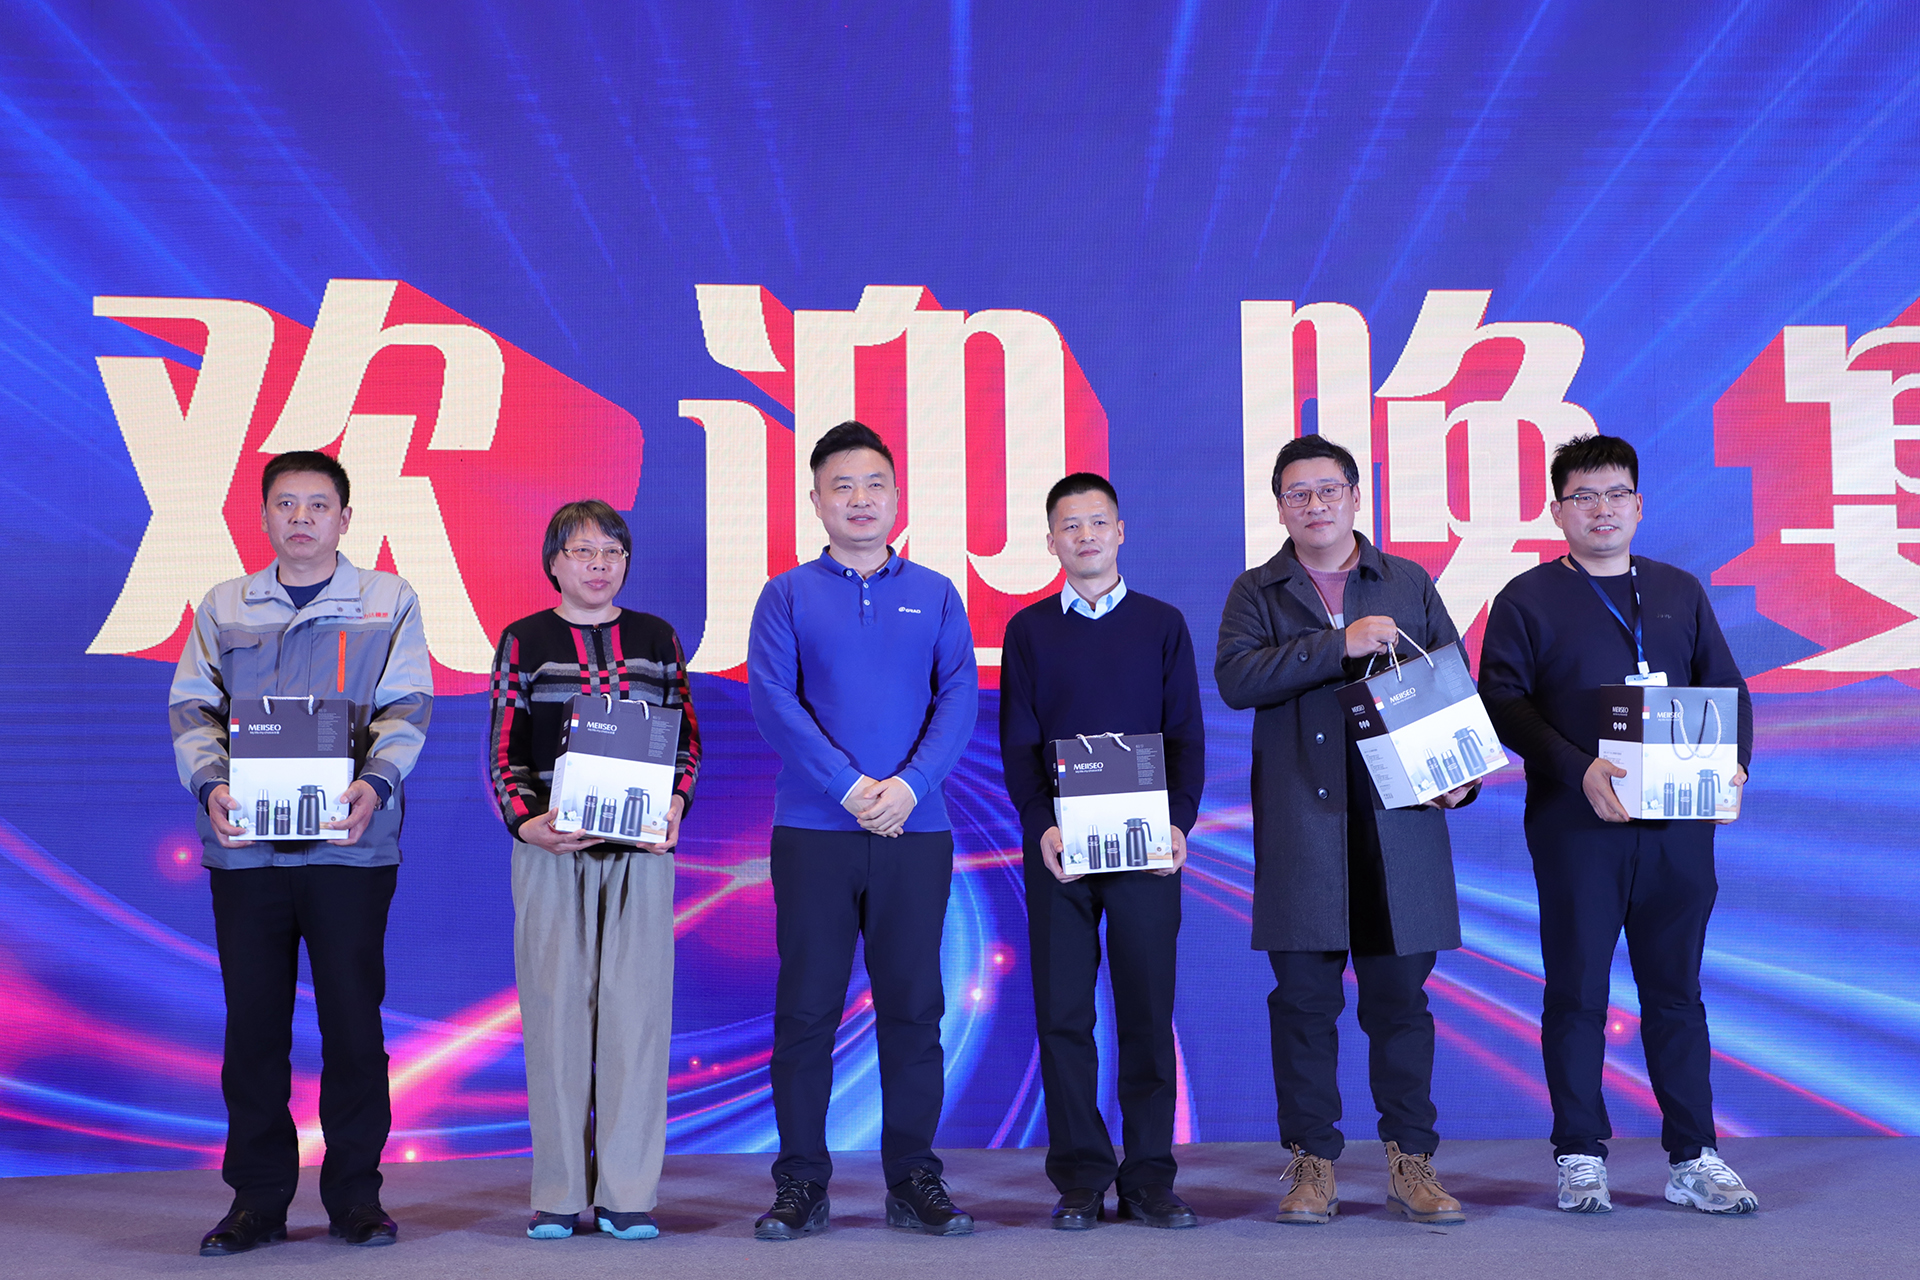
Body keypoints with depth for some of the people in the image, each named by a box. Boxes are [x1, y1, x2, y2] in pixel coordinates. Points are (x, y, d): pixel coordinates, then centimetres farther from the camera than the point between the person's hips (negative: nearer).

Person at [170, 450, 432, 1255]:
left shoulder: (387, 601, 8)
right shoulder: (224, 608, 14)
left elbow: (407, 706, -1)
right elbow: (192, 707, 7)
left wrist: (374, 782, -18)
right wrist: (210, 783, -12)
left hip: (350, 841, -2)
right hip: (244, 844, 2)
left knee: (352, 1015, 1)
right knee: (253, 1019, 4)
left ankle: (355, 1194, 12)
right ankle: (257, 1198, 14)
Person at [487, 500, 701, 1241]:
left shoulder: (658, 639, 12)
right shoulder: (523, 642, 8)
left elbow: (687, 738, 12)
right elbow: (503, 750, 4)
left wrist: (675, 803, -6)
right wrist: (526, 822, -12)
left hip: (641, 848, 1)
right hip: (551, 848, -1)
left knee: (636, 1006, -2)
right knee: (555, 1008, -1)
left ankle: (628, 1194, 4)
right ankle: (559, 1194, 7)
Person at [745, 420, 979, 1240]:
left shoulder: (935, 596, 11)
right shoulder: (787, 596, 6)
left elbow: (960, 698, 2)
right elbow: (770, 698, -5)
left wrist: (909, 784, -13)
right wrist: (849, 787, -14)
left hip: (914, 832, 1)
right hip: (812, 831, -1)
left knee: (913, 1005, 5)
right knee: (806, 1008, 2)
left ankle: (914, 1180, 14)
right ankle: (801, 1183, 11)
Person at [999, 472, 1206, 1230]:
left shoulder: (1162, 624, 10)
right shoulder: (1029, 630, 9)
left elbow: (1186, 735, 6)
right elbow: (1017, 741, 4)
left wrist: (1179, 821, -9)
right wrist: (1040, 823, -11)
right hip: (1058, 846, 0)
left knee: (1148, 1010, 1)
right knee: (1063, 1012, 0)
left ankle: (1149, 1178, 10)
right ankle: (1080, 1178, 8)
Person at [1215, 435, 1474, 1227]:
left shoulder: (1409, 584, 14)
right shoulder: (1257, 592, 9)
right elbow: (1235, 678, -9)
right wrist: (1341, 643, -14)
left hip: (1400, 818, 1)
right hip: (1299, 826, -1)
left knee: (1400, 996, 4)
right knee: (1304, 999, 2)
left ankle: (1411, 1162, 13)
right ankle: (1311, 1162, 11)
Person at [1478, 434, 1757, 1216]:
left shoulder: (1680, 592, 15)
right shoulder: (1527, 599, 4)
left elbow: (1727, 689, 14)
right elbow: (1502, 702, -5)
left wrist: (1733, 765, -5)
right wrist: (1579, 770, -17)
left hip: (1678, 822, 3)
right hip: (1575, 823, -3)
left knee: (1675, 990, 7)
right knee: (1577, 992, 2)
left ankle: (1693, 1157, 14)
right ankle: (1581, 1155, 11)